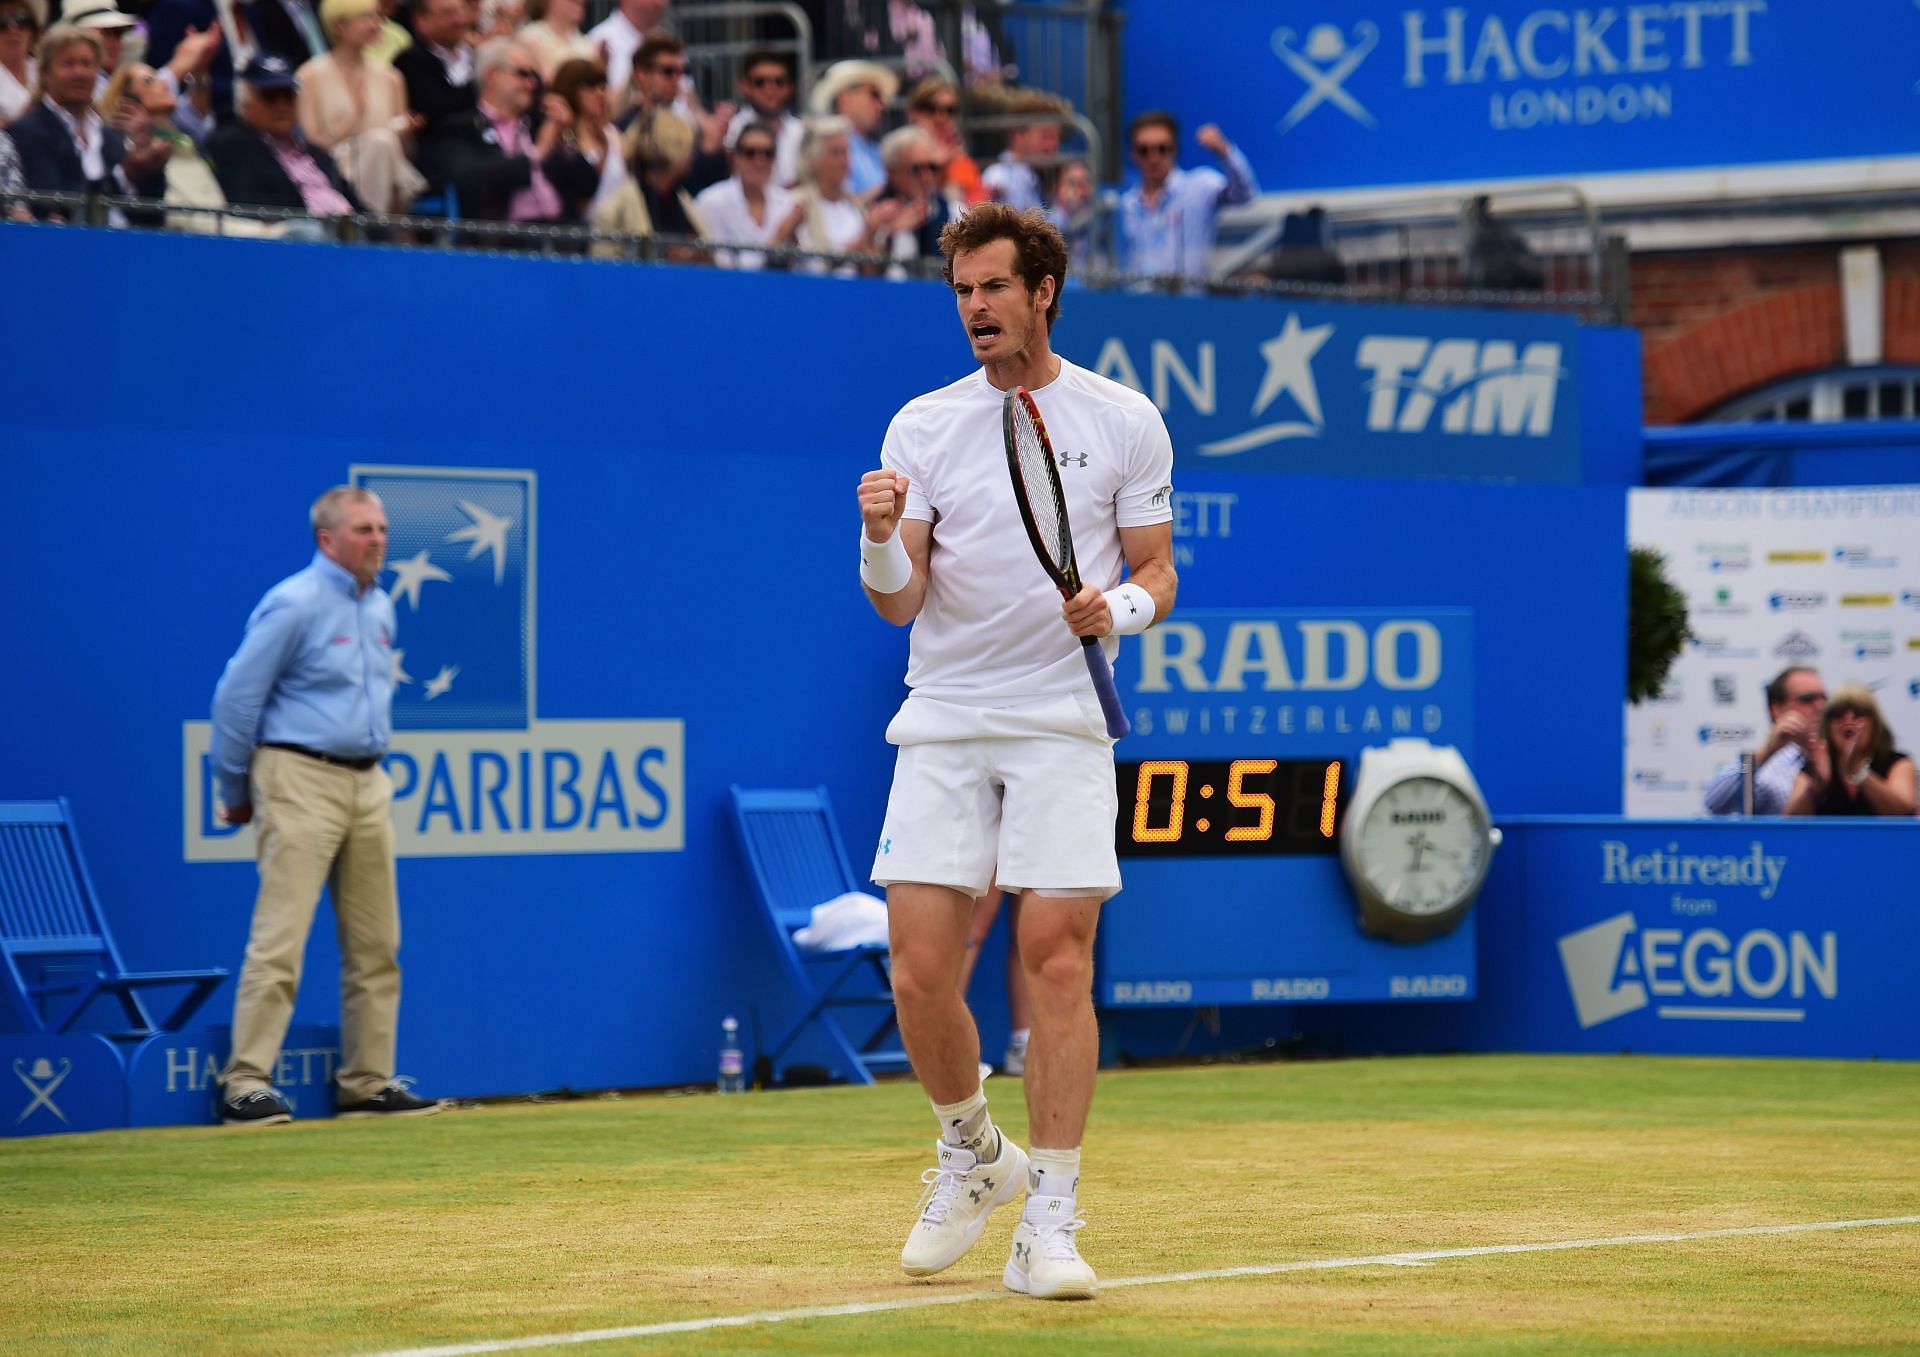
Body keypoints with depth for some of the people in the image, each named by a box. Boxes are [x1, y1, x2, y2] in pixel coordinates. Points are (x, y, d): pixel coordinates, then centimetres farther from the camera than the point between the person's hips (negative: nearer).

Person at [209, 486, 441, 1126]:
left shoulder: (380, 608, 13)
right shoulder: (295, 604, -11)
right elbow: (237, 697, -9)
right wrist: (237, 793, -3)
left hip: (368, 785, 8)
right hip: (302, 781, -8)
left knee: (375, 946, 8)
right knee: (280, 940, -12)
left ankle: (367, 1084, 15)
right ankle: (245, 1086, -12)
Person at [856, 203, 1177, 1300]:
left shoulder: (1124, 421, 5)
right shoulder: (922, 427, 8)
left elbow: (1157, 573, 9)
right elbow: (899, 603, 3)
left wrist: (1120, 612, -13)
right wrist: (880, 541, -18)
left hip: (1064, 723, -2)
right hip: (943, 725, 2)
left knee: (1058, 960, -10)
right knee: (920, 969, -6)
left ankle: (1050, 1223, -5)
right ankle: (973, 1155, 21)